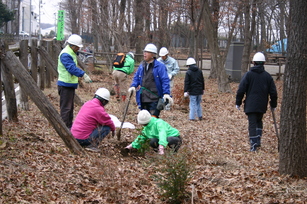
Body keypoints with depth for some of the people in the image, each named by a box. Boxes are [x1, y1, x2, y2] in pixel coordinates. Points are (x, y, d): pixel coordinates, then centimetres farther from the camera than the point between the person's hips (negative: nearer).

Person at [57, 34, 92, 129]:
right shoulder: (65, 55, -18)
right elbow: (72, 68, -30)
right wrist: (83, 75, -39)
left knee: (70, 107, 17)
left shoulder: (72, 53, 16)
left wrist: (83, 74, 15)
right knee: (66, 107, -8)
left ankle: (69, 126, 25)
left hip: (70, 84, 11)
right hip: (65, 85, -11)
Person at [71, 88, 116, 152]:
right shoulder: (98, 109, -14)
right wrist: (113, 129, 18)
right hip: (83, 139, -8)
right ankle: (92, 145, -10)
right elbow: (108, 121, -4)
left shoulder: (87, 104, 12)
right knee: (107, 127, -4)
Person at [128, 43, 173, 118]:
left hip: (154, 99, -6)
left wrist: (166, 93, -19)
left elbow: (165, 81, -9)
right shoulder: (142, 66, 13)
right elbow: (136, 77, 20)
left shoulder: (160, 66, -6)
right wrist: (133, 86, 0)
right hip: (143, 99, 7)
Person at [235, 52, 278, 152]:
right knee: (259, 121, 22)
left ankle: (254, 144, -11)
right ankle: (258, 140, 14)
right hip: (262, 105, 3)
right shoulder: (267, 76, 4)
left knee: (252, 123, -3)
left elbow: (241, 90, -6)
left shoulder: (248, 74, -5)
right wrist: (273, 105, 18)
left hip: (250, 105, -3)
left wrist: (238, 102, 3)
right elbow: (273, 92, 7)